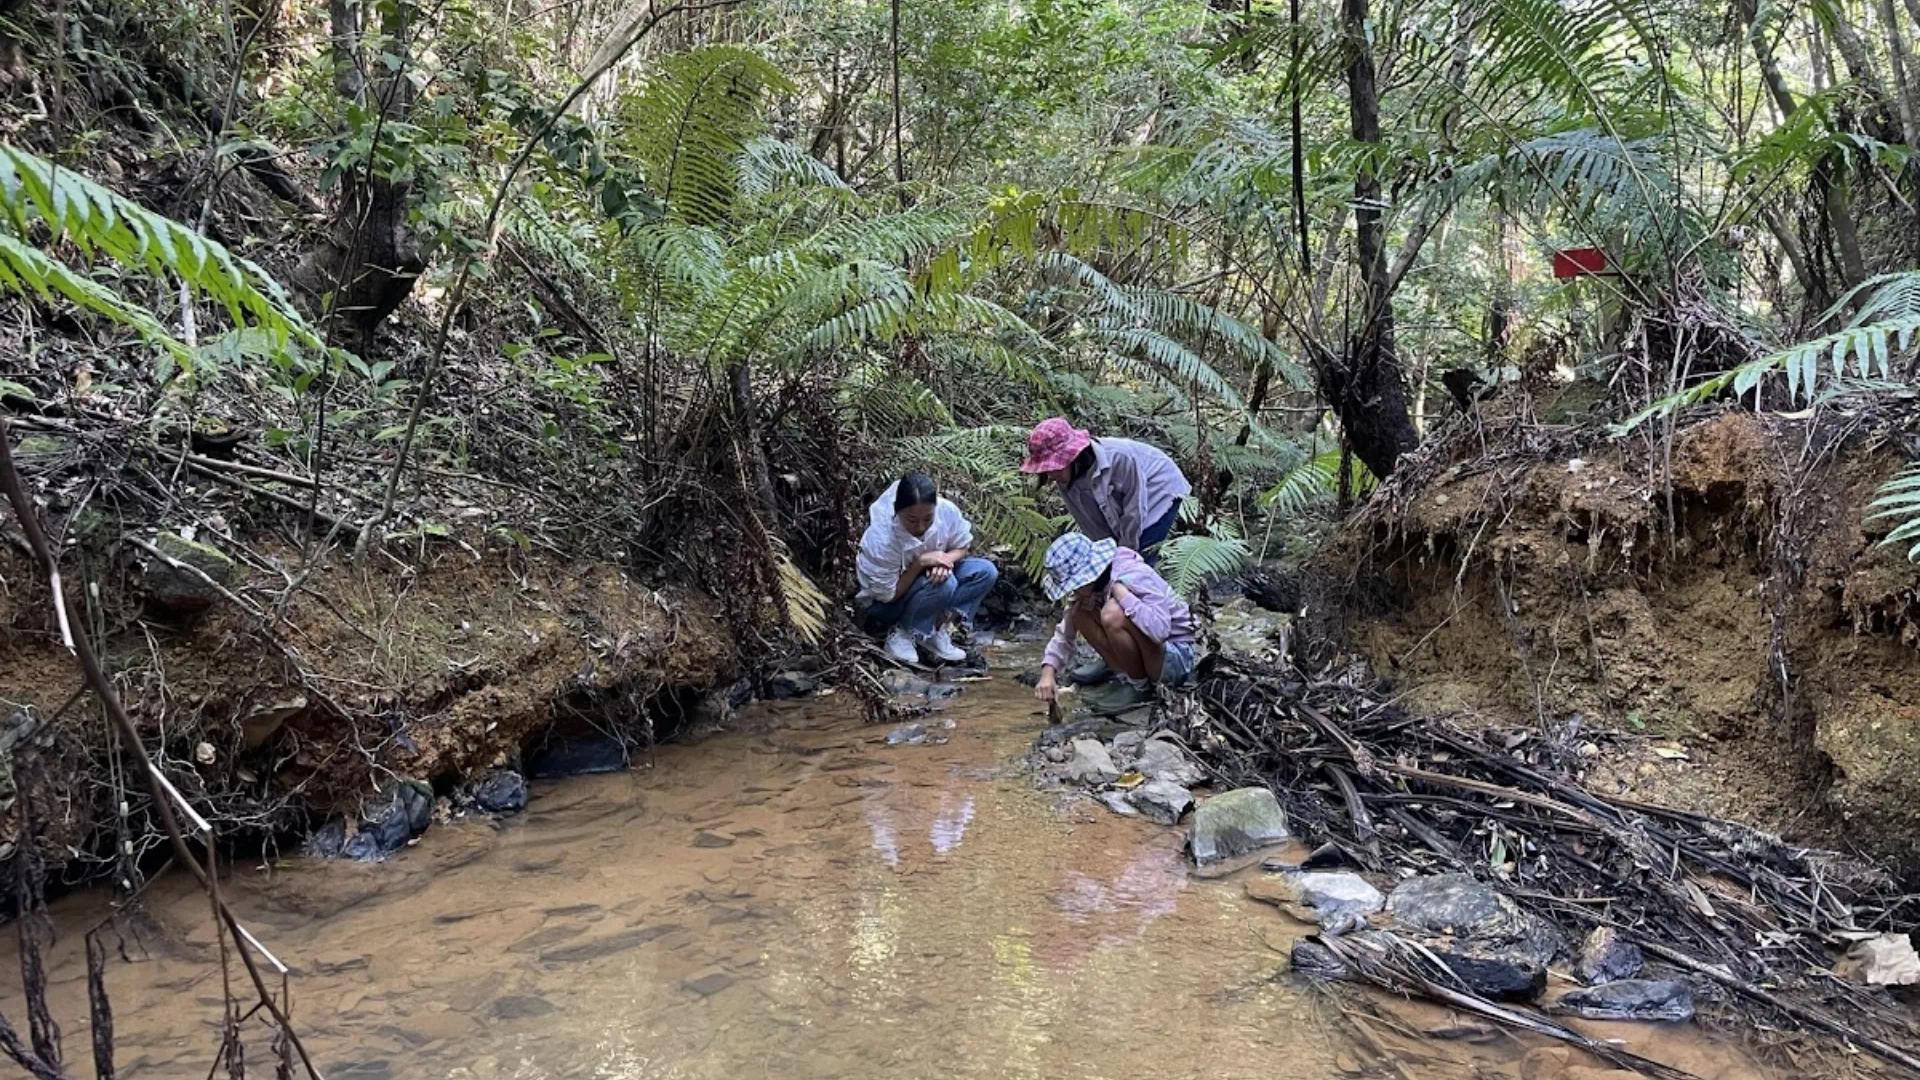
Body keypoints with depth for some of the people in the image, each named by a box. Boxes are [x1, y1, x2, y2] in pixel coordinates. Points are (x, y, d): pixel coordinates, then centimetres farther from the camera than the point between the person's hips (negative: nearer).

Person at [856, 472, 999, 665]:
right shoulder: (881, 540, -35)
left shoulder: (947, 511, -24)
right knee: (943, 584, -33)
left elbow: (962, 546, -4)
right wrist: (920, 563, -33)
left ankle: (936, 630, -10)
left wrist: (945, 560, -27)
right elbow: (887, 595, -24)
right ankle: (901, 633, -12)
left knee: (986, 572, -13)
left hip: (925, 576, 6)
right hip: (883, 604, -6)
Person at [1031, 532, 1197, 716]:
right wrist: (1048, 672, -17)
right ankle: (1131, 678, -2)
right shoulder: (1090, 585, -2)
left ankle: (1139, 687, -9)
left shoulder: (1136, 576, -25)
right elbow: (1065, 633, -1)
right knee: (1079, 612, -6)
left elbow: (1159, 630, -40)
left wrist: (1119, 590, -32)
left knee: (1113, 613, -30)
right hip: (1144, 656, 8)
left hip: (1178, 658, -8)